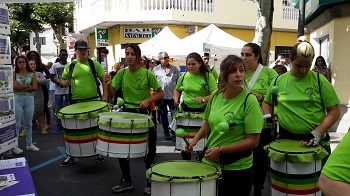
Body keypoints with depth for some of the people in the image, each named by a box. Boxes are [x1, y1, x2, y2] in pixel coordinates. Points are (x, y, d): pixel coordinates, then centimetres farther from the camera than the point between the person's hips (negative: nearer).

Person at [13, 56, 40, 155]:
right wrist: (28, 85, -8)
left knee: (29, 123, 10)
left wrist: (21, 88, -9)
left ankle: (29, 144, 20)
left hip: (29, 99, 2)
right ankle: (15, 146, 5)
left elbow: (35, 87, -5)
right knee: (17, 124, -1)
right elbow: (15, 86, -11)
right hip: (17, 99, -2)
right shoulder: (14, 74, 4)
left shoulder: (32, 74, 7)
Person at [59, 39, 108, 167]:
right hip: (76, 102, 1)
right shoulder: (70, 66, 4)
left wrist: (105, 96, -11)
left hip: (93, 101, -1)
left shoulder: (95, 64, 1)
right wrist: (65, 83, -12)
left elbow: (103, 80, 0)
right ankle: (71, 156, 21)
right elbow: (61, 80, 12)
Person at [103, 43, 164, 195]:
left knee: (147, 150, 2)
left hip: (143, 114, -4)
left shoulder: (147, 74, -9)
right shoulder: (122, 73, 1)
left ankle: (150, 183, 22)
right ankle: (126, 181, 28)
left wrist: (148, 100, -20)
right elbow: (112, 93, 0)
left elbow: (161, 93, -4)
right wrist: (108, 84, -20)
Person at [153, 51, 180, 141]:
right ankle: (166, 133, 22)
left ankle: (174, 133, 6)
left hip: (172, 96, 0)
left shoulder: (175, 69, 6)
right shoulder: (156, 69, 4)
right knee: (163, 115, 9)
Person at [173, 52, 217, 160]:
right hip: (186, 109, 3)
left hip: (203, 110, -3)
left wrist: (203, 99, -28)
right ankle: (185, 162, 28)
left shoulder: (208, 76, -6)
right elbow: (177, 90, 20)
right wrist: (176, 99, 1)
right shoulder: (184, 76, 4)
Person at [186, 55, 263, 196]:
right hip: (209, 162, 5)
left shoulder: (249, 101, -18)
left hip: (237, 168, -5)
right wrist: (195, 139, -2)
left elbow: (253, 141, -19)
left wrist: (221, 150, -23)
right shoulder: (215, 95, -2)